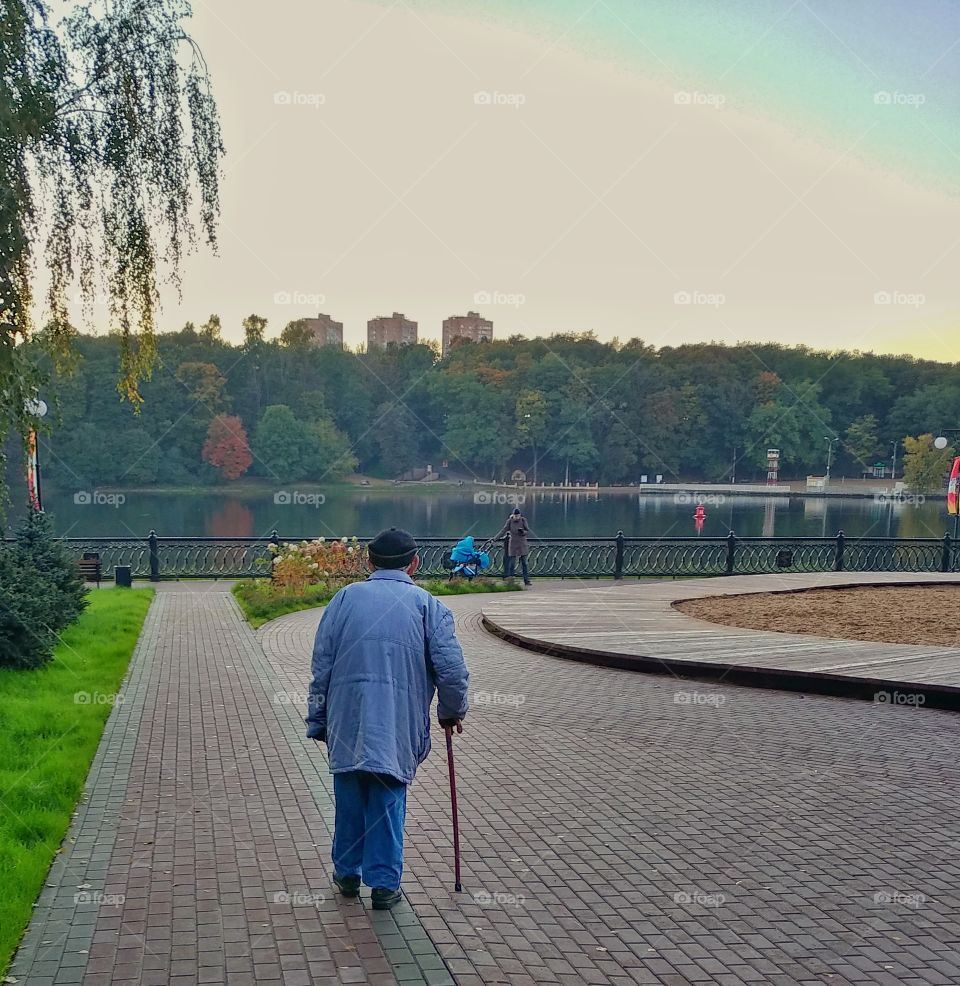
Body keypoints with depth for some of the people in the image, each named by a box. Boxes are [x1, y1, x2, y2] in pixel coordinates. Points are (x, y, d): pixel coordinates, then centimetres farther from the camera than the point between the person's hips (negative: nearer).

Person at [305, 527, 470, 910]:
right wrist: (452, 712, 13)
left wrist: (318, 721, 13)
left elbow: (321, 666, 6)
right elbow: (452, 670, -5)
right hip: (398, 726, -2)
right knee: (387, 801, 9)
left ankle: (347, 873, 30)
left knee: (349, 800, 17)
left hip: (346, 722, 2)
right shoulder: (428, 606, 1)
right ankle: (384, 883, 14)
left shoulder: (344, 598, 7)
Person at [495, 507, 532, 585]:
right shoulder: (510, 521, -4)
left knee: (524, 563, 3)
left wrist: (523, 532, -23)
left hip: (522, 545, 1)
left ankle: (526, 580, 8)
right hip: (513, 545, -1)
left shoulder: (523, 520, -3)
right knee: (512, 564, -3)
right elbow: (503, 530, -5)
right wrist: (495, 538, -13)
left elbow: (528, 531, -1)